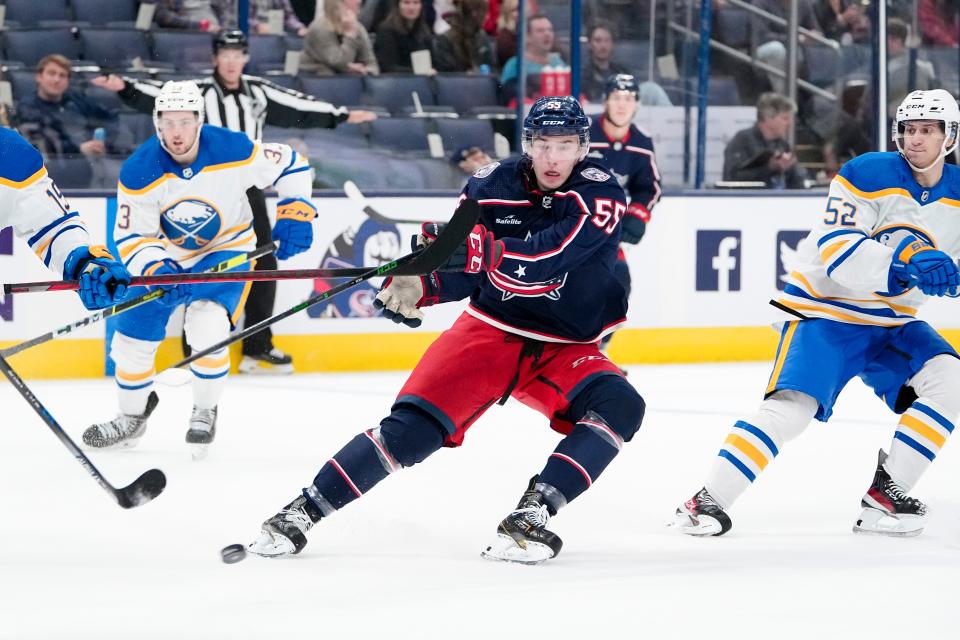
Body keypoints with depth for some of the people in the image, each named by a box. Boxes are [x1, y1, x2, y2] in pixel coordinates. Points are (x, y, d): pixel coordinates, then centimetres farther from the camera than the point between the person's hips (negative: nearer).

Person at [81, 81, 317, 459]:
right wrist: (155, 270, -34)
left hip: (225, 250, -2)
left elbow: (289, 166, -8)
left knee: (207, 329, -25)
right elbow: (131, 237, -16)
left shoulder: (234, 151, -25)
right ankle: (133, 416, 30)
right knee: (133, 338, 3)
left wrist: (295, 214, -17)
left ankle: (205, 412, 0)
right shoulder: (139, 172, -22)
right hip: (165, 255, 3)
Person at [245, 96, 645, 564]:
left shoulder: (600, 194, -15)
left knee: (618, 406, -29)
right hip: (490, 330, 1)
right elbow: (458, 268, 3)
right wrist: (417, 285, -18)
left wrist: (480, 249, -44)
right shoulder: (491, 186, -5)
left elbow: (549, 255, -31)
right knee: (416, 424, -16)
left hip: (565, 350, -1)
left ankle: (533, 513, -32)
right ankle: (304, 510, -8)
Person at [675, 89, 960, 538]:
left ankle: (885, 494, -11)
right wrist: (904, 259, -40)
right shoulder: (867, 175, -17)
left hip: (893, 323, 6)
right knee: (791, 406, -22)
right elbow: (835, 254, -27)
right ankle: (709, 500, -17)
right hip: (827, 309, -6)